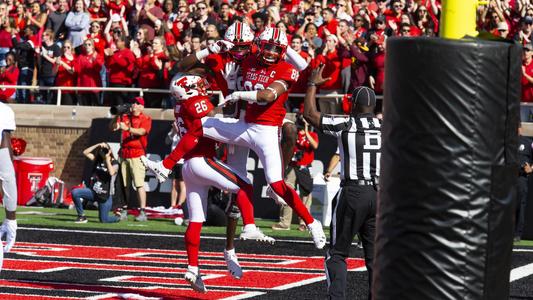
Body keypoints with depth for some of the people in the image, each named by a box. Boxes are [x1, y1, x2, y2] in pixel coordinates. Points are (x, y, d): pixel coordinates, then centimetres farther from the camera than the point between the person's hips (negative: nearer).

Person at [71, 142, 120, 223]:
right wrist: (98, 145, -7)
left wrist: (107, 158, -22)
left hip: (105, 195, -5)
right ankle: (81, 216, -6)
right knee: (75, 192, -19)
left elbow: (111, 173, -28)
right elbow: (85, 152, 1)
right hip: (93, 192, 5)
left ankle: (118, 217, 34)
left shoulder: (114, 163, -7)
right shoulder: (97, 160, 8)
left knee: (103, 220, -1)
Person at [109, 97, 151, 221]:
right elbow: (112, 127, 9)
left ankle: (143, 212, -15)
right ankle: (123, 212, 8)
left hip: (137, 154, -5)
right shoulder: (125, 117, 16)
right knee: (123, 185, 4)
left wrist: (127, 128, -31)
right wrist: (117, 115, -6)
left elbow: (141, 131, -16)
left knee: (139, 184, -12)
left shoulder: (146, 119, 2)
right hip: (124, 154, 5)